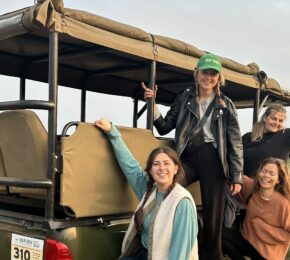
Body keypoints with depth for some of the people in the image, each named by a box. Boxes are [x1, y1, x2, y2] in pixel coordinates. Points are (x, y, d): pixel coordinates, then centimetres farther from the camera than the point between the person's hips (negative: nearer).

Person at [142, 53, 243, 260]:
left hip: (212, 157, 0)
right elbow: (165, 128, 13)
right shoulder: (184, 98, 15)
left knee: (213, 213, -3)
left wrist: (237, 176, 1)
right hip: (188, 157, 1)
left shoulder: (225, 104, 11)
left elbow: (236, 142, 7)